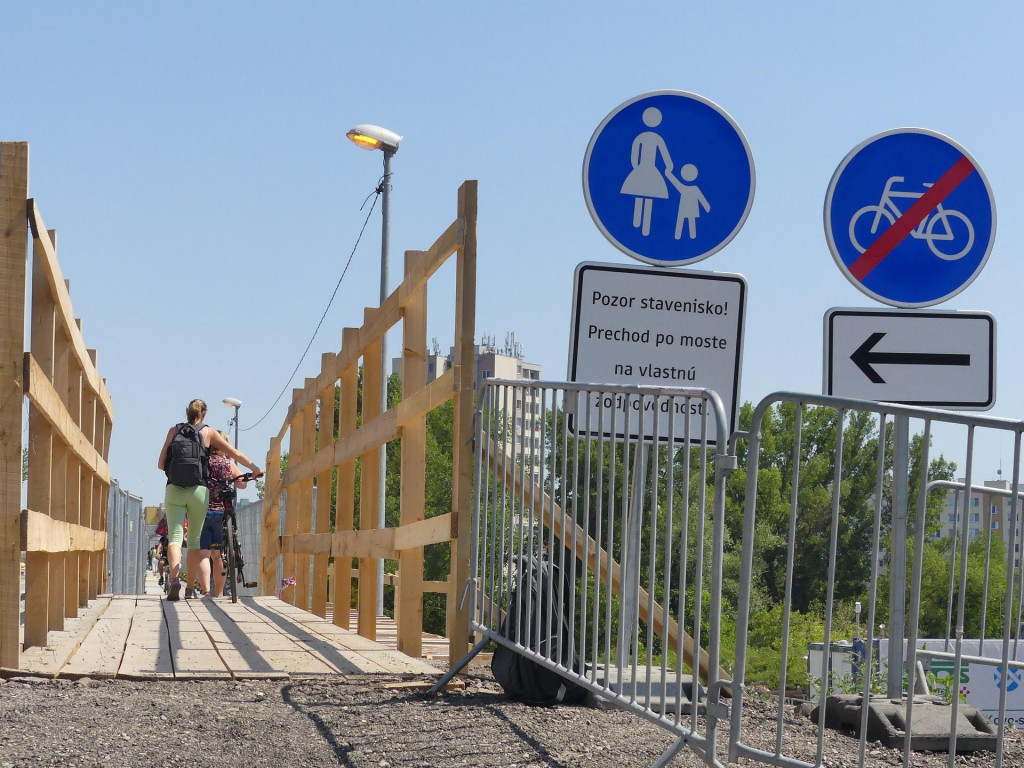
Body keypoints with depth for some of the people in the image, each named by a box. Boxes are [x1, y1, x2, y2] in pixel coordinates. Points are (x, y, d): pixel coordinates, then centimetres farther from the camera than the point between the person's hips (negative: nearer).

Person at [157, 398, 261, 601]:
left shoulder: (174, 430, 9)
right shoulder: (208, 432, 6)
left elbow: (161, 464, 8)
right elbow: (235, 453, 9)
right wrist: (255, 468, 20)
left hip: (174, 490, 0)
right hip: (199, 490, 0)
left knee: (175, 537, -7)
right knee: (195, 540, 13)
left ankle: (174, 578, -31)